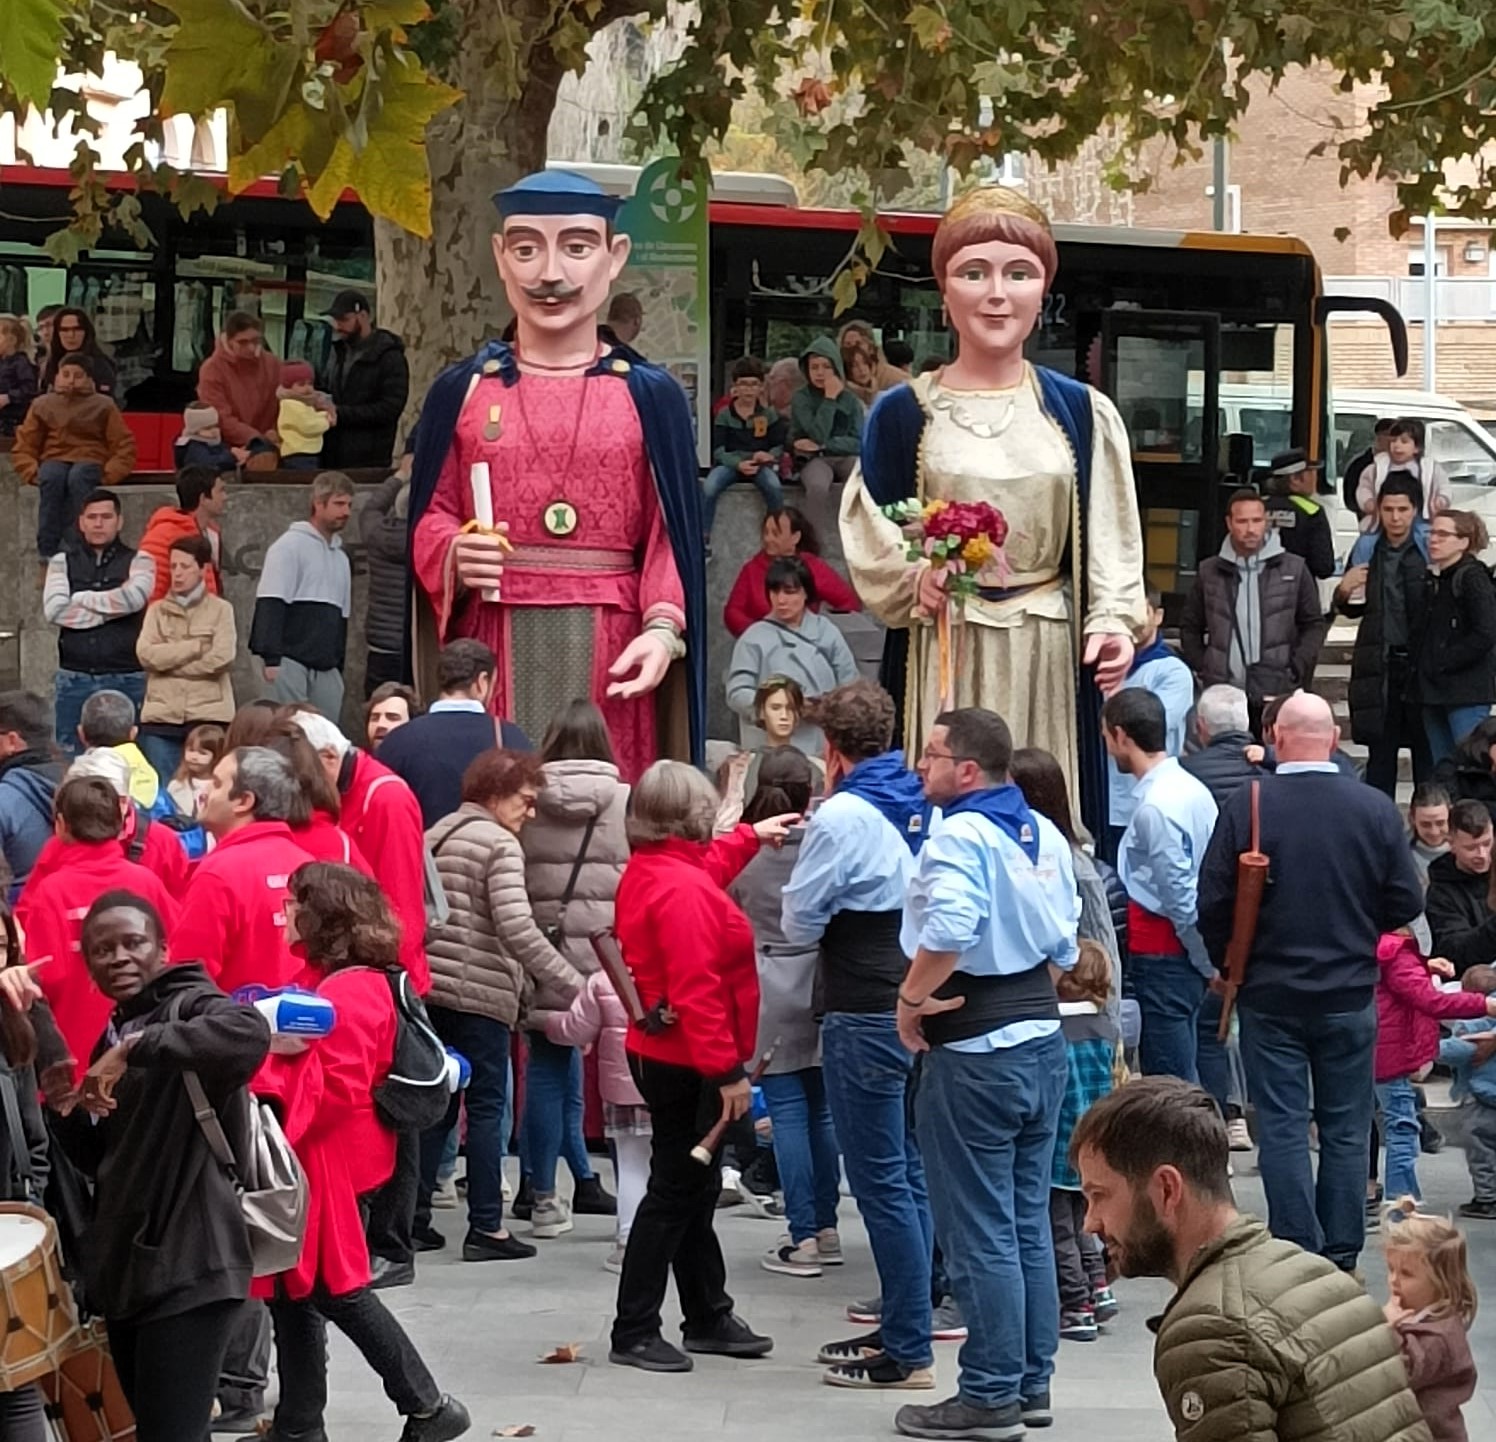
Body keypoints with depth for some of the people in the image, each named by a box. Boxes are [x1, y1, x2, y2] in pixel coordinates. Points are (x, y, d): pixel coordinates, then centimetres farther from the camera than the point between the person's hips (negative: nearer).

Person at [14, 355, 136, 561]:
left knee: (78, 478, -37)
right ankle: (47, 550, -42)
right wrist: (33, 472, -9)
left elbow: (124, 447, 4)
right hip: (55, 461, 1)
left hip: (90, 461, -1)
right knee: (52, 478, -35)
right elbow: (23, 448, 10)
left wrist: (108, 474, -13)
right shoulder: (42, 405, 13)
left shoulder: (103, 406, 9)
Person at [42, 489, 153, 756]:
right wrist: (112, 608, -8)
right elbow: (53, 610, -7)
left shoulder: (137, 561, 4)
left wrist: (80, 599, -5)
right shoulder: (62, 563, 8)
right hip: (75, 681, 2)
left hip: (126, 681, -2)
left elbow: (135, 597, -16)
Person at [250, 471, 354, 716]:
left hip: (326, 668, 7)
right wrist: (271, 658, -18)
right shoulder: (290, 545, -3)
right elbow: (270, 604, -11)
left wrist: (338, 666, 20)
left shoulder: (340, 557, 20)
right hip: (291, 660, -7)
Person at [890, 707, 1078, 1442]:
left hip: (975, 1053, -9)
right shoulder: (1044, 834, 11)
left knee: (979, 1232, -1)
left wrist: (911, 998, -20)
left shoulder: (959, 835, -17)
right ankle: (1032, 1382, 20)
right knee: (1028, 1222, 14)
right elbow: (1064, 944, 15)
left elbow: (949, 930, -33)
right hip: (1041, 1040, 9)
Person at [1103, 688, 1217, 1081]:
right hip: (1188, 958, 10)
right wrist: (1209, 962, 16)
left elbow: (1181, 897, -19)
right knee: (1184, 1082, 15)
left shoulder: (1155, 808, -20)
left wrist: (1209, 964, -10)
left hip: (1162, 960, -10)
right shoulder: (1191, 788, 9)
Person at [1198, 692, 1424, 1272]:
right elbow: (1406, 903, -2)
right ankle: (1340, 1257, 13)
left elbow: (1212, 904, -8)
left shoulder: (1245, 807, -11)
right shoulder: (1375, 810, -8)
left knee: (1282, 1126, 4)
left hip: (1269, 994, -1)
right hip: (1351, 995, 1)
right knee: (1346, 1128, 10)